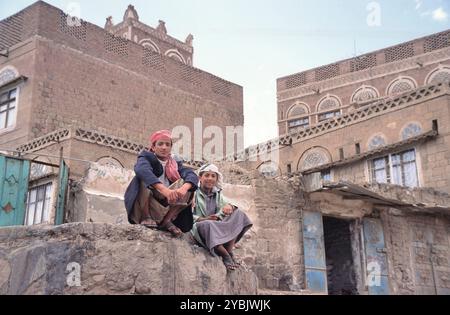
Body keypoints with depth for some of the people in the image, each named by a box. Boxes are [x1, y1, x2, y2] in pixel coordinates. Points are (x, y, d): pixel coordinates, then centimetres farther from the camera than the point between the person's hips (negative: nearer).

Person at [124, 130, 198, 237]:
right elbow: (142, 170, -24)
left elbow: (192, 175, -7)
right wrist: (165, 190, -39)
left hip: (164, 206, 4)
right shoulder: (146, 157, 2)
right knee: (144, 178, -24)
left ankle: (166, 221, -15)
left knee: (186, 184, -10)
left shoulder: (175, 163, 13)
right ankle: (146, 218, -18)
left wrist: (183, 189, -31)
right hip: (141, 207, -3)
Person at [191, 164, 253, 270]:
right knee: (208, 225, -39)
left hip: (217, 227, 6)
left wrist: (229, 206, -19)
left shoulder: (218, 194, 16)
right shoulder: (194, 194, -3)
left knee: (238, 214, -9)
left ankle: (229, 251, -20)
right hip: (200, 228, -6)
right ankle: (226, 256, -22)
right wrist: (203, 219, -26)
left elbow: (226, 206, 5)